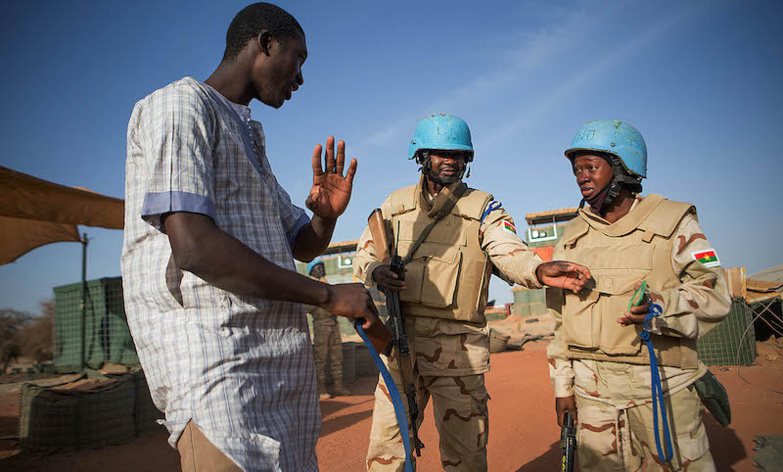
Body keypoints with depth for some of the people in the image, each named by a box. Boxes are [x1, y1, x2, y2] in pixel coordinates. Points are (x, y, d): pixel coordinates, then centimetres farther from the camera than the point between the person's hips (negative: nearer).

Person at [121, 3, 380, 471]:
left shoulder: (251, 140, 24)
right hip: (214, 355, -9)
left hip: (286, 362, 9)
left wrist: (327, 214, 0)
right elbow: (193, 247, -19)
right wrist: (328, 295, -15)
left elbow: (304, 245, 25)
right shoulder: (181, 104, -4)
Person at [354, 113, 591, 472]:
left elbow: (508, 252, -10)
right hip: (401, 340, 2)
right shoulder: (395, 205, 11)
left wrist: (538, 270, -32)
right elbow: (364, 253, 12)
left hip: (458, 345, -1)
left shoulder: (483, 208, 5)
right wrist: (375, 271, -12)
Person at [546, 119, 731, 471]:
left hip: (662, 383, -3)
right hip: (592, 388, 3)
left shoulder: (672, 223, 2)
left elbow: (713, 295, -5)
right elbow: (560, 317, 12)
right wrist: (562, 384, 9)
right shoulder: (572, 236, 11)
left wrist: (661, 307, -26)